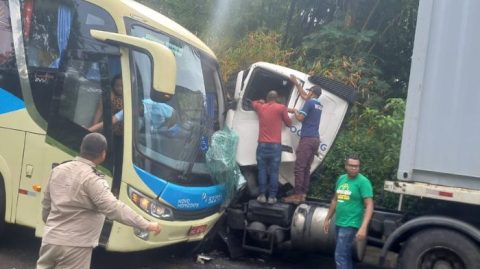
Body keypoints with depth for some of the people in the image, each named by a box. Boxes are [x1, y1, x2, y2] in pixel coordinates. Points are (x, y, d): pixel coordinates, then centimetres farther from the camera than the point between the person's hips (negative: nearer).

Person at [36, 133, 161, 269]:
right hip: (74, 245, -7)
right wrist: (147, 225, -29)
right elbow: (114, 208, -30)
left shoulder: (58, 170, 5)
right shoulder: (92, 179, -20)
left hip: (50, 240, 7)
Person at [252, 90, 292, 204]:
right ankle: (272, 196, 1)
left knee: (262, 170, 6)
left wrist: (261, 102, 49)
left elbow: (253, 103, 34)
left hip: (262, 144, 2)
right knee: (274, 171, 1)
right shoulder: (281, 107, 0)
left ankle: (262, 195, 4)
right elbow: (288, 123, 11)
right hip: (275, 145, -2)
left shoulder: (260, 107, 11)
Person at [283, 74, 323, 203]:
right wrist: (296, 82, 42)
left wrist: (295, 111, 9)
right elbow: (304, 95, 35)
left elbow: (300, 118, -11)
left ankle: (297, 195, -10)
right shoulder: (319, 105, 20)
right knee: (306, 168, 8)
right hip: (315, 139, 8)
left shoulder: (309, 102, -6)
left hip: (307, 139, -8)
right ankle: (303, 194, 8)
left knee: (299, 167, -8)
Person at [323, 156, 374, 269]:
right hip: (338, 223, 7)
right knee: (345, 254, 18)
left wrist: (363, 227, -26)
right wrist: (327, 219, 19)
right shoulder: (341, 179, 9)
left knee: (340, 256, -11)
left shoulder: (363, 181, -12)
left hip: (350, 224, -7)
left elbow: (369, 206, -17)